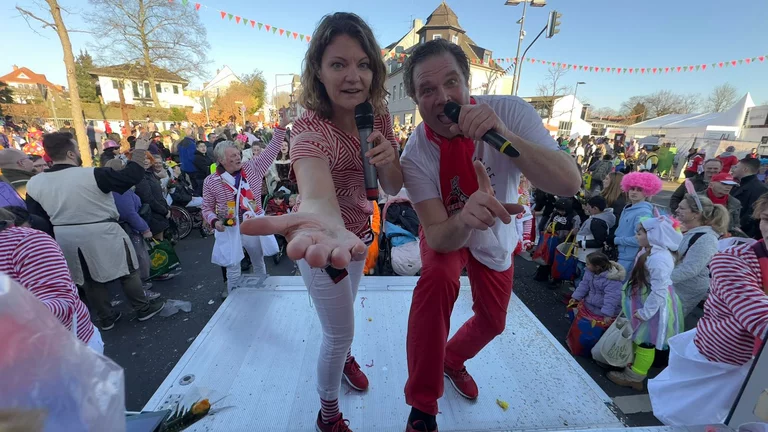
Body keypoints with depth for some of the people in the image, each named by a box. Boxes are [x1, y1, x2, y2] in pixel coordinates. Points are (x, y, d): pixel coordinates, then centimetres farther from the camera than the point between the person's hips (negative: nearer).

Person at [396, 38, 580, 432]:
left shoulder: (510, 111, -27)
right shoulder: (416, 155, -28)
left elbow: (569, 184, -35)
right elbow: (437, 235, -32)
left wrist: (504, 136, -49)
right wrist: (465, 219, -55)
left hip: (497, 236, 3)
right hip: (447, 230, -2)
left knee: (492, 321, 13)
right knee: (436, 280, -34)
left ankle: (452, 359, 51)